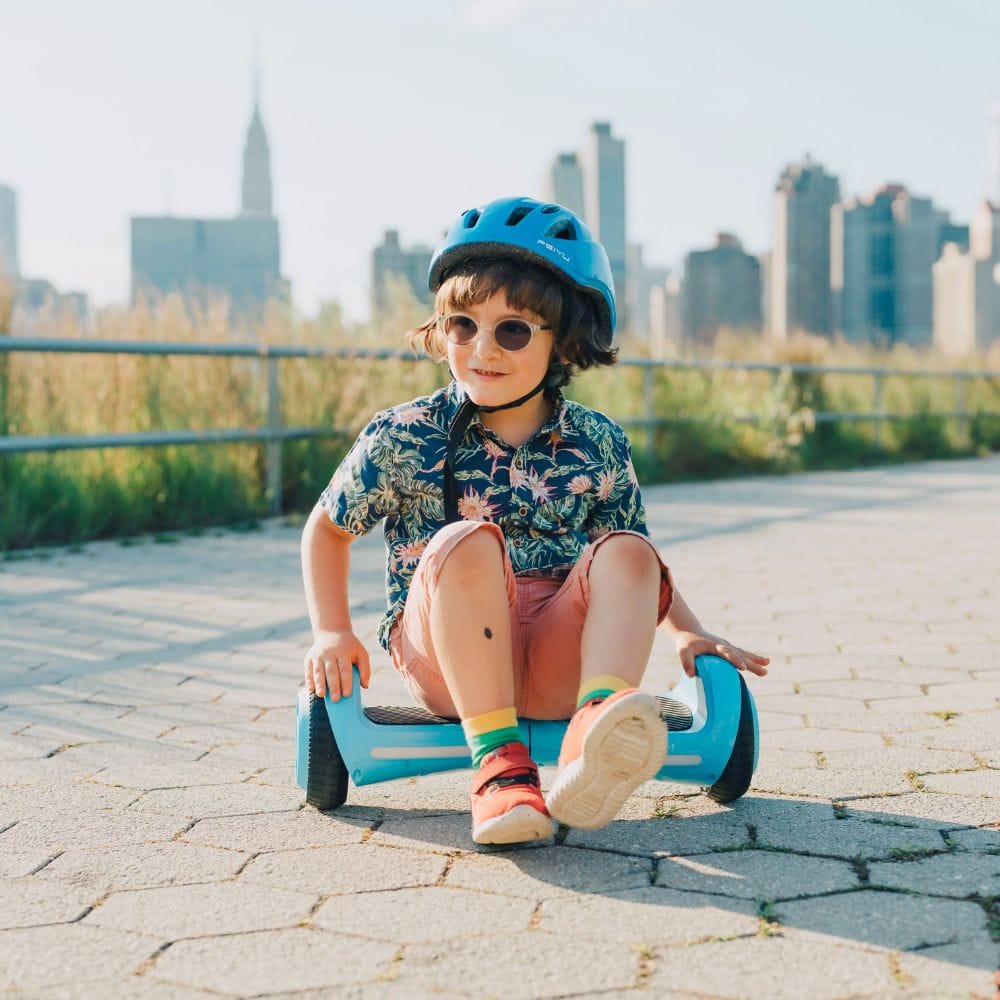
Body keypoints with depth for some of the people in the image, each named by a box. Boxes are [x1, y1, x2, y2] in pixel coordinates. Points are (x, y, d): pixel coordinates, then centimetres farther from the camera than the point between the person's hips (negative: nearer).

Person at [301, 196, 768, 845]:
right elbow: (327, 528, 13)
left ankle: (596, 728, -48)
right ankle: (498, 762, -36)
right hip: (446, 657, -2)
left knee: (626, 550, -23)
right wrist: (332, 632, 0)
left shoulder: (598, 445, 7)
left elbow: (635, 564, 20)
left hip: (559, 660, 2)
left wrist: (687, 632, 6)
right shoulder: (407, 437, 0)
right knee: (467, 541, -31)